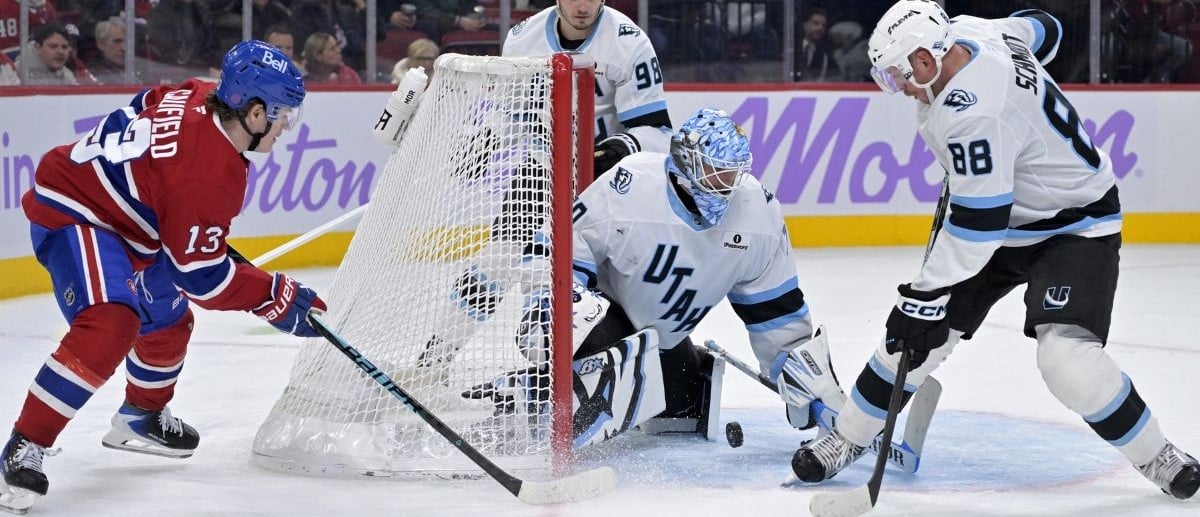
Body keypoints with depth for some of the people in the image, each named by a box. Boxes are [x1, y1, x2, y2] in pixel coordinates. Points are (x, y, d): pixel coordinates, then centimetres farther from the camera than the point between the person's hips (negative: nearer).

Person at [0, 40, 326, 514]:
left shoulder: (201, 98, -6)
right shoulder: (211, 170, -30)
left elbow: (143, 109, 17)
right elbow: (201, 274, -24)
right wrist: (276, 298, -16)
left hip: (115, 214, 11)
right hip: (71, 215, -11)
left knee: (168, 319, 25)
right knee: (109, 326, -31)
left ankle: (141, 417, 50)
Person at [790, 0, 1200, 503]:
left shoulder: (972, 113, -35)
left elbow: (977, 222, -31)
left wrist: (927, 294, -24)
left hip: (1075, 226, -9)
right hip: (1003, 215, 10)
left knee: (1067, 357, -25)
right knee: (912, 333, 5)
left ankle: (1159, 458, -5)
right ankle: (846, 439, 19)